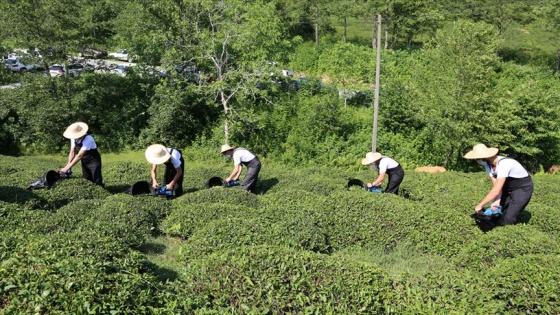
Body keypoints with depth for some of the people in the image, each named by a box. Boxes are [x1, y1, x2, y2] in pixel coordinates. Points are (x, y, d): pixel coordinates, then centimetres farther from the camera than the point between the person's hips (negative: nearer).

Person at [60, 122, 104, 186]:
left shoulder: (88, 139, -31)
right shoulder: (74, 138, -9)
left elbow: (79, 155, -34)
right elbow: (72, 152, -6)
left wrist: (67, 168, -34)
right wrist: (68, 165, -21)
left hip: (94, 162, -7)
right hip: (84, 162, 7)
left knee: (97, 182, -11)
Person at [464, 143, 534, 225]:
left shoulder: (503, 164, -34)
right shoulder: (488, 164, -8)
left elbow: (495, 191, -35)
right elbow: (496, 186, -9)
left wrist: (480, 205, -28)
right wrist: (497, 201, -26)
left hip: (523, 189, -8)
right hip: (508, 188, 8)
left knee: (508, 220, -13)